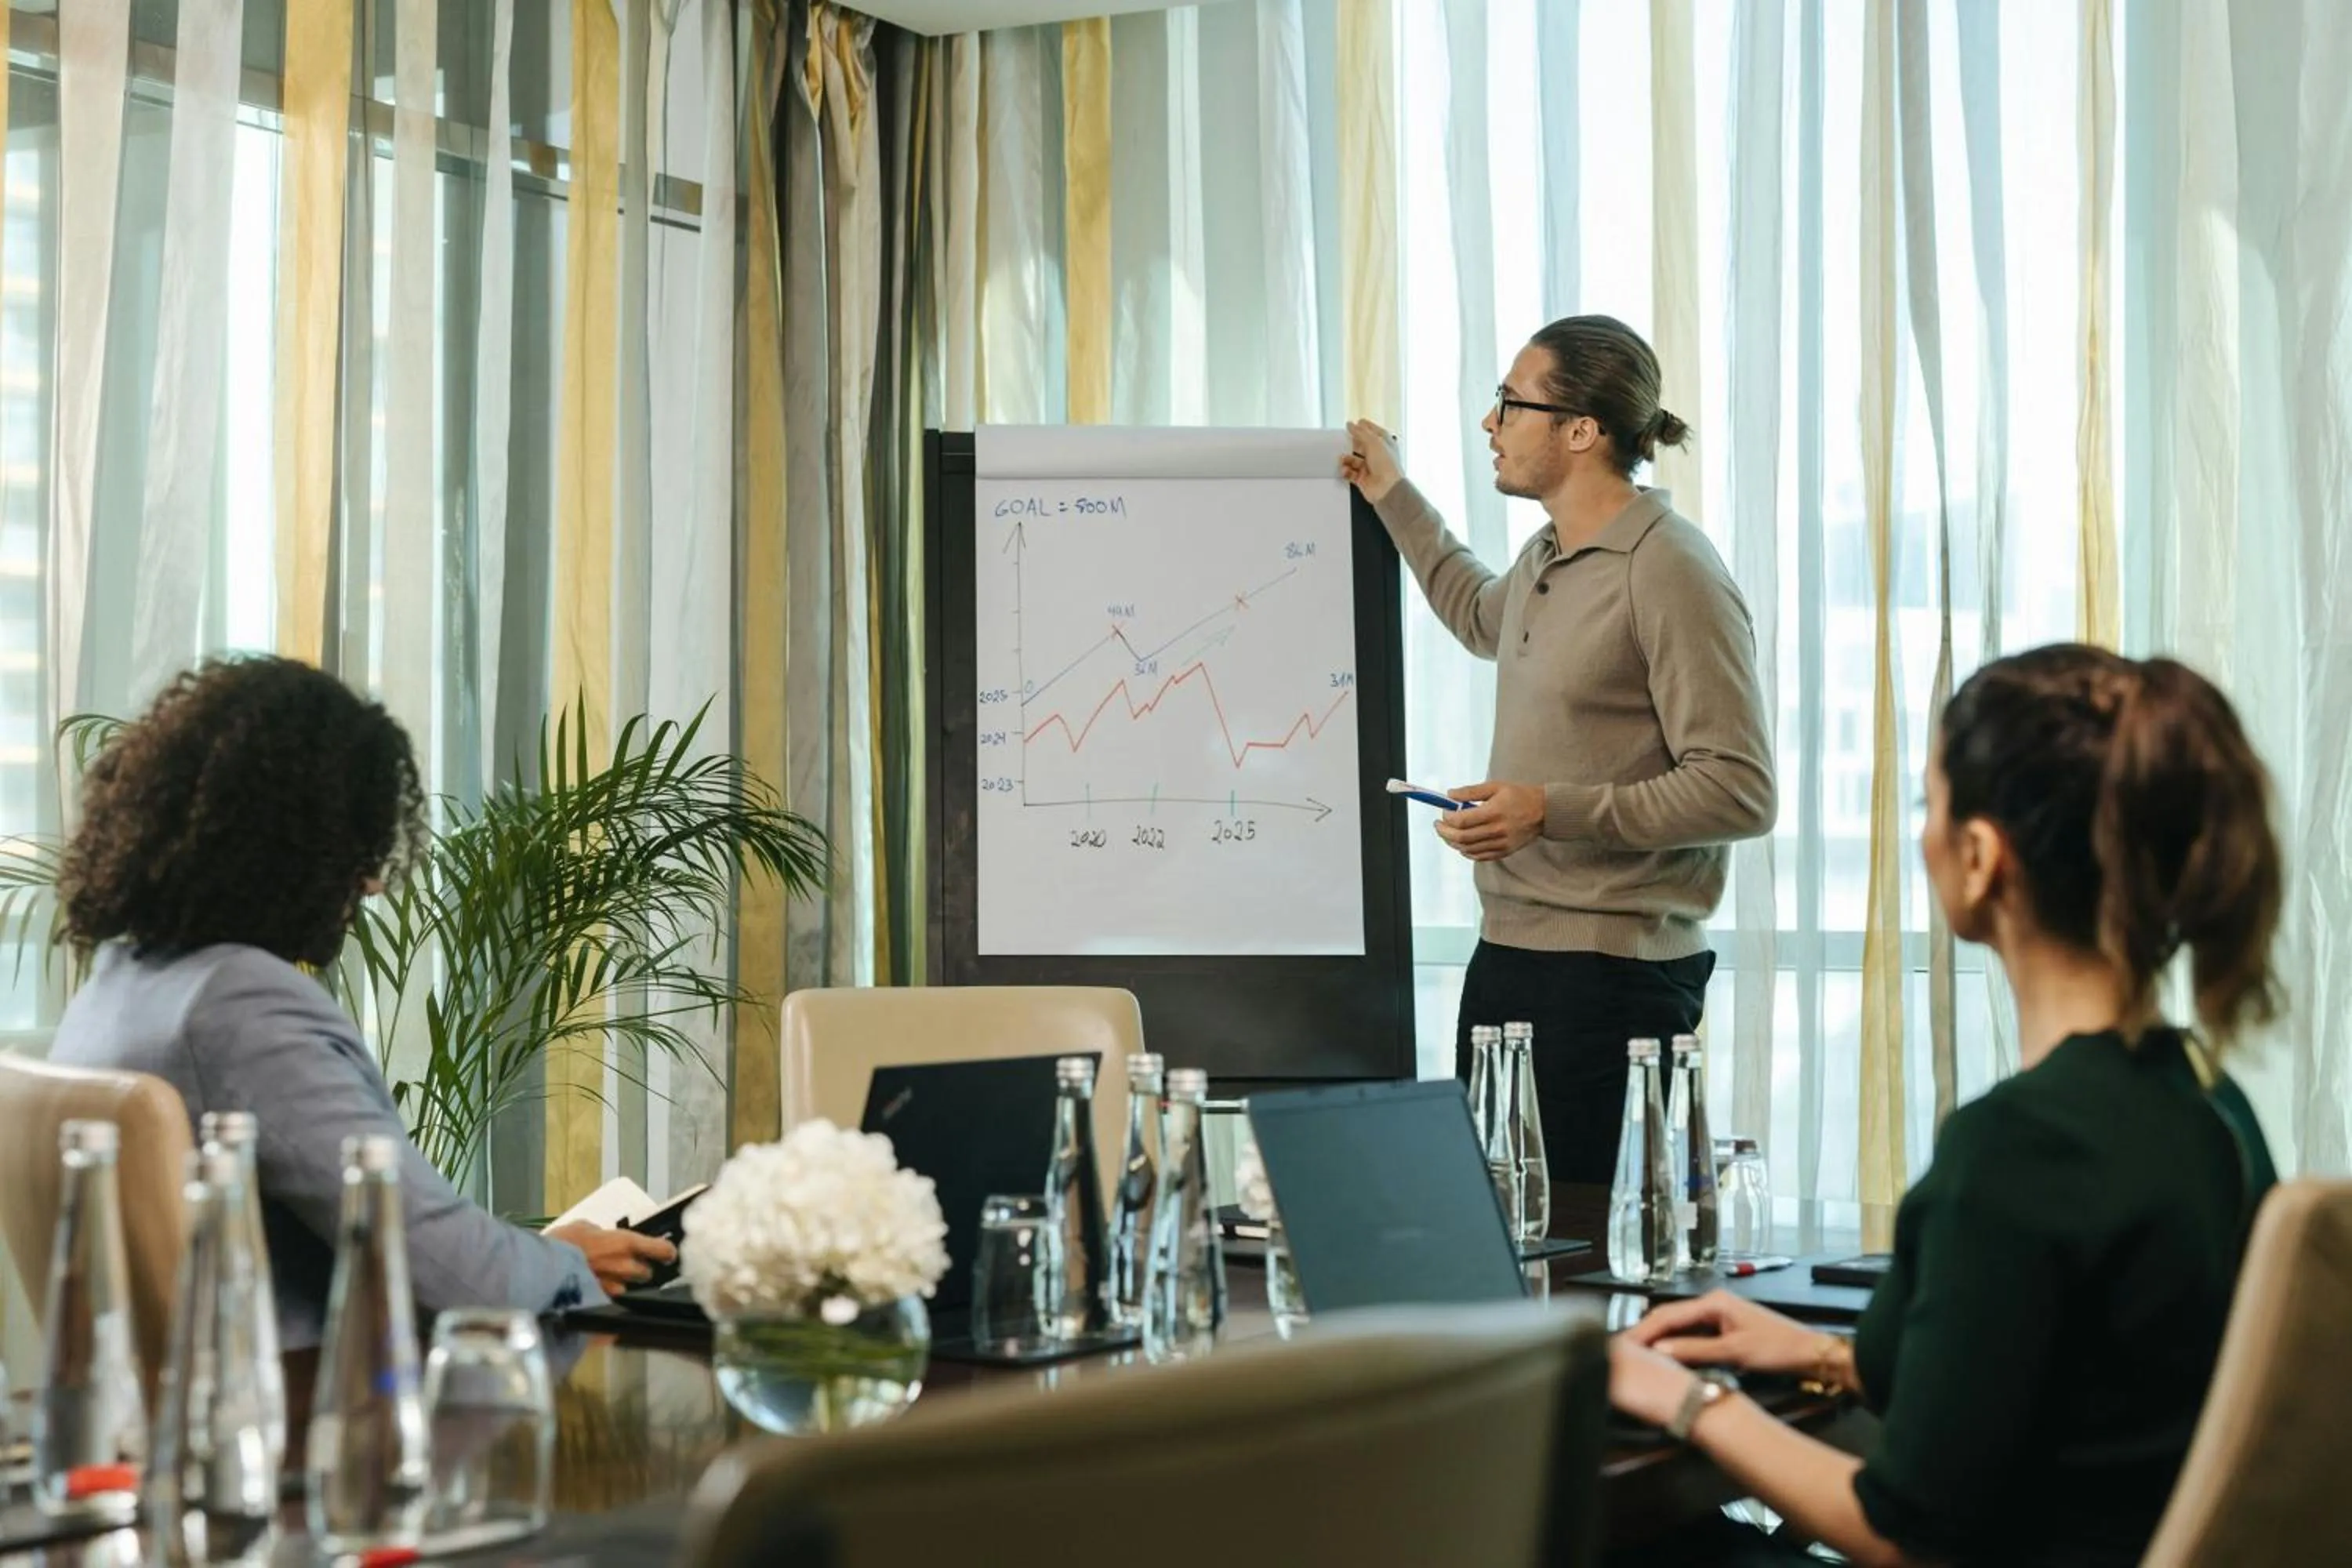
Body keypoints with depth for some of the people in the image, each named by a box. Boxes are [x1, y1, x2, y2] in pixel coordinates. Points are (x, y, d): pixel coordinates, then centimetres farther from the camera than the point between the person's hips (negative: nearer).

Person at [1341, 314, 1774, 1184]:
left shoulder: (1671, 574, -14)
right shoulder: (1546, 557, 15)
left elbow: (1739, 793, -19)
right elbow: (1481, 618, 42)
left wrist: (1555, 811, -22)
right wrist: (1391, 494, 40)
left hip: (1614, 971, -9)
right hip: (1507, 950, 9)